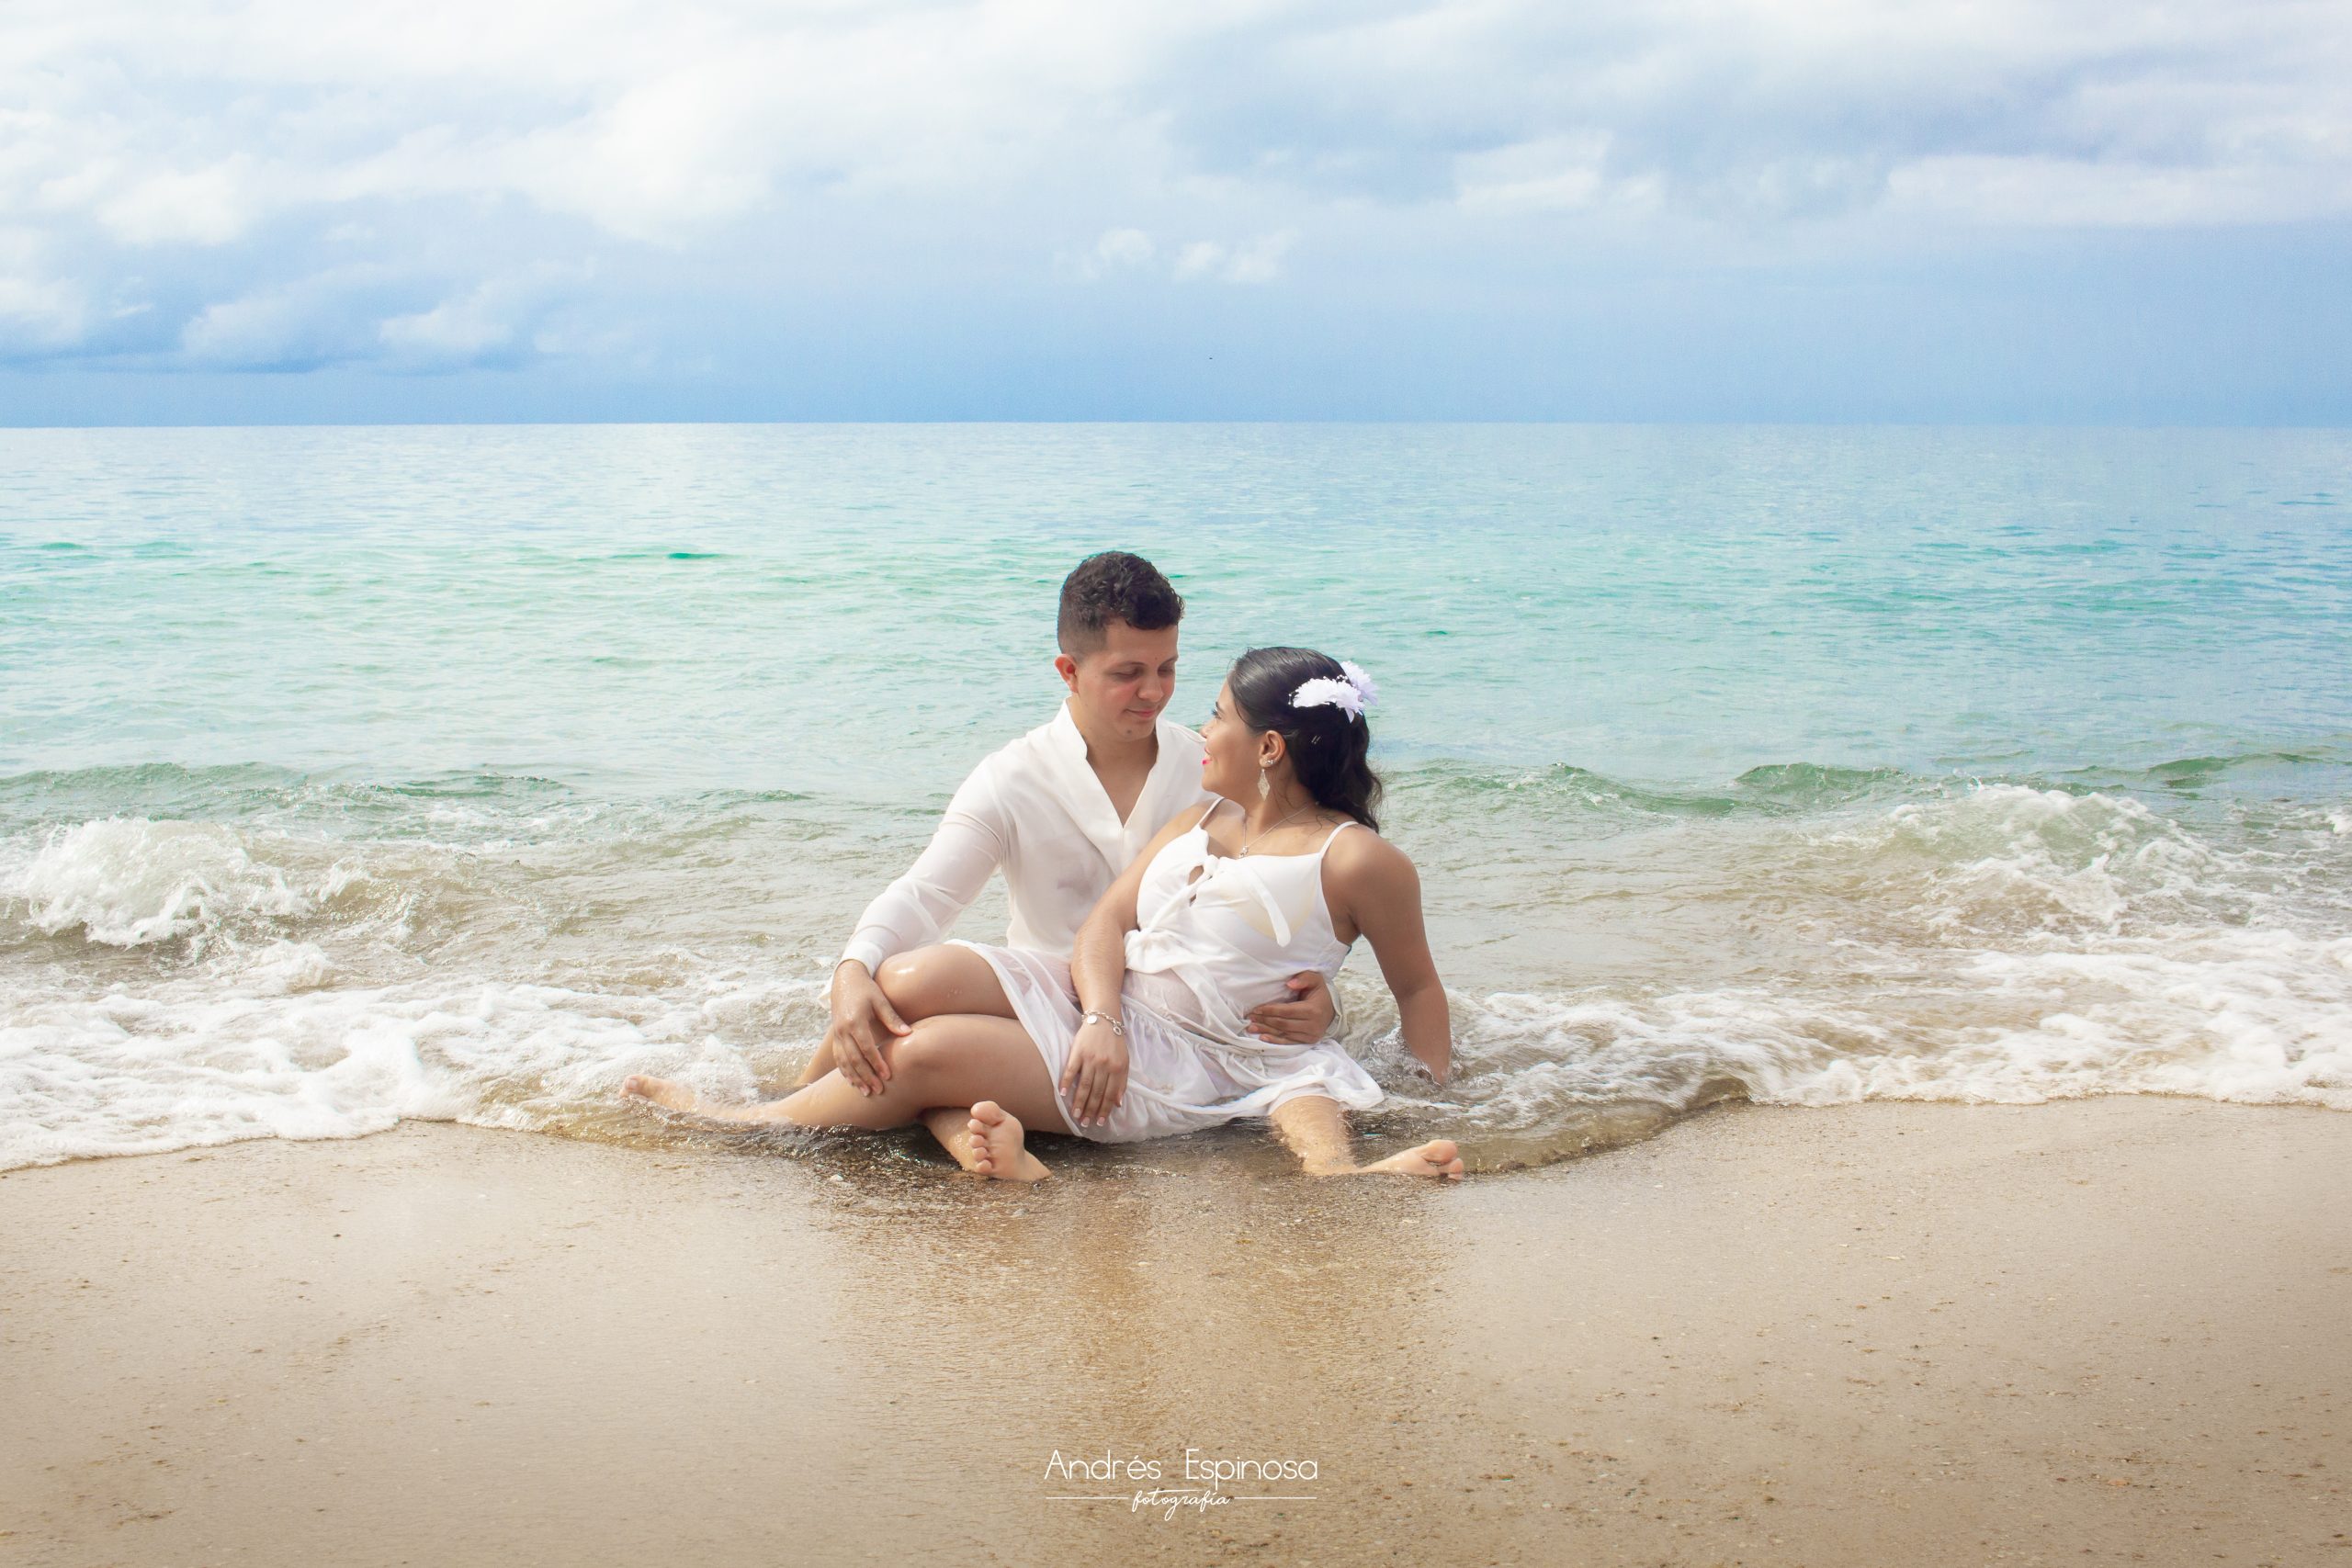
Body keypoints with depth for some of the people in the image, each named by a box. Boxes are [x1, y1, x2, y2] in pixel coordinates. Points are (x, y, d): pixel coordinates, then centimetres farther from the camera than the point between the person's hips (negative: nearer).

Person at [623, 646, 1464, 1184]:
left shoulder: (1358, 862, -7)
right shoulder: (1201, 818, 14)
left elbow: (1417, 988, 1)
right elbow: (1107, 920, 5)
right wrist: (1102, 1020, -14)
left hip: (1180, 1072, -7)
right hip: (1100, 1007, 7)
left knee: (927, 1053, -18)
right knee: (910, 981, -17)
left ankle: (734, 1121, -2)